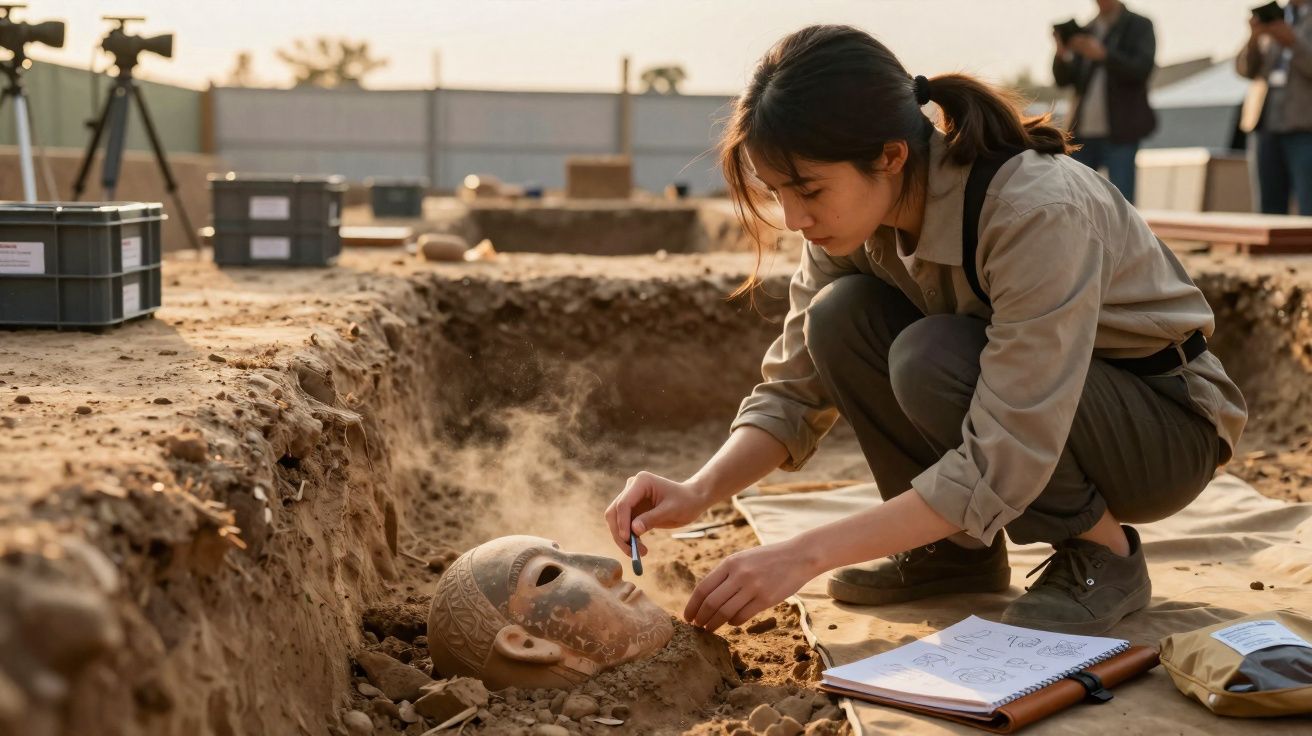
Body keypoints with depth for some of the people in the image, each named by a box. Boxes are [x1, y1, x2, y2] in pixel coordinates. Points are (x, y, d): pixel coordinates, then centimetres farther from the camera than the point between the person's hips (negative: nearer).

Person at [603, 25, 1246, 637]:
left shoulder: (1037, 212, -34)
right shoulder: (856, 216, -13)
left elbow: (1001, 468, -36)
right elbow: (794, 389, -7)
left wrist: (806, 553, -37)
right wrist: (697, 493, -25)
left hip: (1168, 425, -6)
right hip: (1023, 401, 6)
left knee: (930, 359, -32)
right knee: (843, 317, -19)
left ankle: (1103, 554, -10)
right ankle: (959, 547, -2)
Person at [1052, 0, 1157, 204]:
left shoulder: (1139, 26, 4)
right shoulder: (1086, 31, 14)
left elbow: (1142, 69, -10)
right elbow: (1063, 80, 10)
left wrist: (1103, 54, -22)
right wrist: (1062, 55, -11)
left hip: (1119, 133, -4)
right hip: (1083, 133, 4)